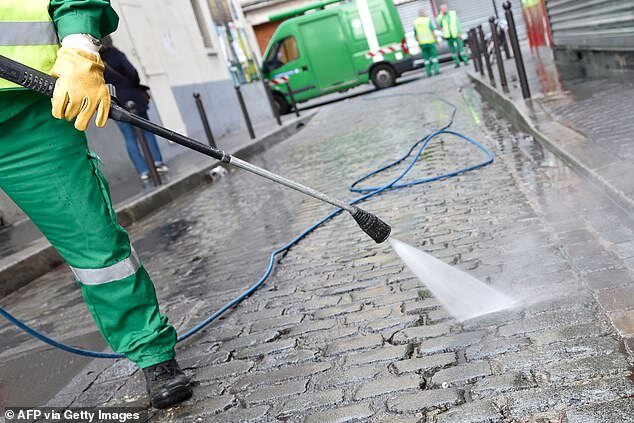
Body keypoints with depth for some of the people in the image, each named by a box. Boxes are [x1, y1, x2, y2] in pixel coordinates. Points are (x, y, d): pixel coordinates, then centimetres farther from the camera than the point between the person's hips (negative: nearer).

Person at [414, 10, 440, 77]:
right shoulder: (428, 20, -7)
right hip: (430, 41, -3)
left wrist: (418, 41, 15)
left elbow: (416, 34, 6)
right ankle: (436, 70, -2)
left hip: (422, 43, 3)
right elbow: (433, 31, -11)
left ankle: (429, 72, 5)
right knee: (434, 56, 4)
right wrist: (436, 39, -4)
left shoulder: (415, 22, 3)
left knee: (426, 58, 8)